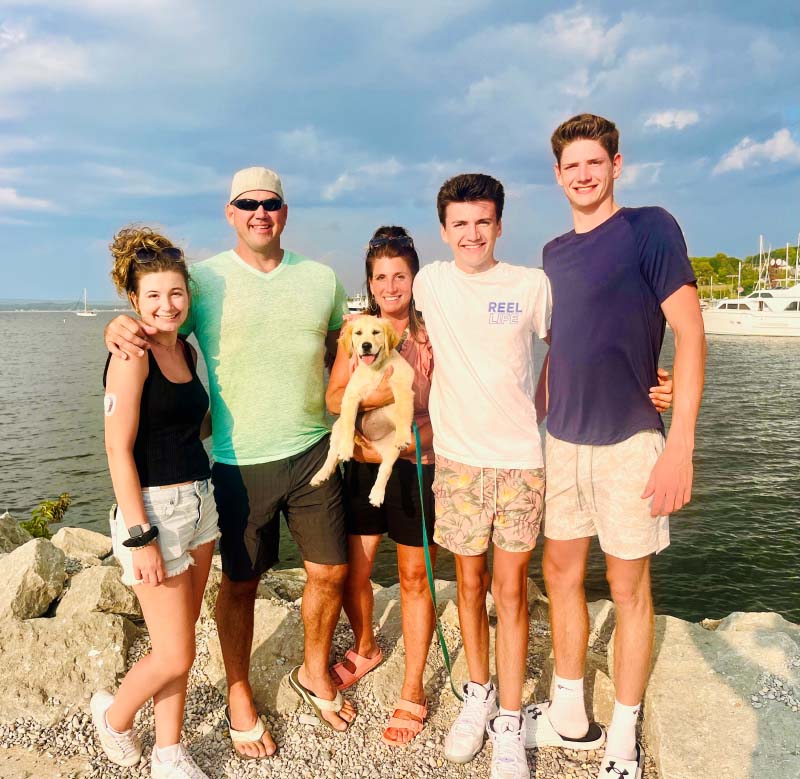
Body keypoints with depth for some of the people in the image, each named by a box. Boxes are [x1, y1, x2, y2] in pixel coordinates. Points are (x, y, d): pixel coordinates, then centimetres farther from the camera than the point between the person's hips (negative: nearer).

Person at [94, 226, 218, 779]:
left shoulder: (186, 350, 8)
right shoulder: (132, 355, -14)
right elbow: (119, 450, -16)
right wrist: (140, 537, -17)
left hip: (199, 502, 7)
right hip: (154, 510, -7)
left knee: (181, 644, 15)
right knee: (175, 656, 2)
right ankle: (114, 714, 33)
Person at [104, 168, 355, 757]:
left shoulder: (322, 278, 7)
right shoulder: (204, 280, -3)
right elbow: (154, 331, 0)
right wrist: (119, 328, -22)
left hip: (313, 451, 3)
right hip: (241, 462, -3)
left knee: (331, 571, 11)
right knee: (241, 583, 11)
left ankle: (315, 673, 39)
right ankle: (240, 696, 35)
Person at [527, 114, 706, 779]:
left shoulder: (650, 228, -6)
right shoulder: (554, 253, 11)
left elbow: (690, 333, -12)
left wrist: (681, 442, -18)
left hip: (629, 439, -6)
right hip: (562, 439, 6)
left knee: (629, 586, 6)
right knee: (560, 573, 12)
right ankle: (569, 716, 31)